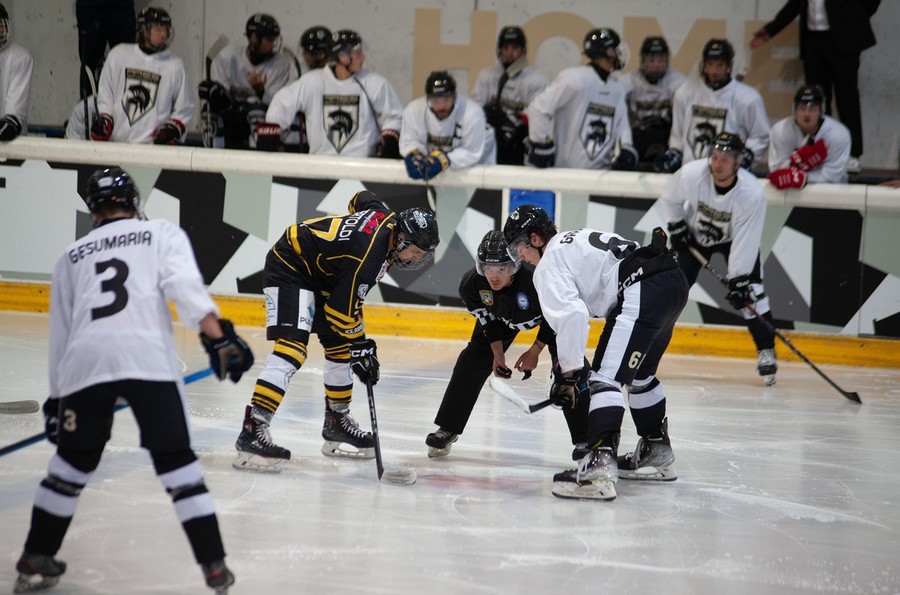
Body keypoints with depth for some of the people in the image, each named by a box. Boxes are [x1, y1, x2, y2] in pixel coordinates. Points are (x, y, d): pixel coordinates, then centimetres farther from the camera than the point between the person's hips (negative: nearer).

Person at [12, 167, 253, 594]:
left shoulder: (71, 256, 29)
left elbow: (60, 333, 30)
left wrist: (56, 397, 36)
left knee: (72, 462, 20)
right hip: (148, 356, -2)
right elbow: (185, 286, 0)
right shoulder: (163, 234, 20)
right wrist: (218, 337, -8)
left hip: (85, 361, 2)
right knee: (176, 462, 5)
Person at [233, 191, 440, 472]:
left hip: (318, 274, 11)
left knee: (340, 346, 15)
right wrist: (361, 347, -14)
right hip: (289, 269, -11)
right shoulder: (369, 257, -31)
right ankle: (252, 430, -32)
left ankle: (337, 423, 28)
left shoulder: (386, 217, -5)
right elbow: (342, 310, -25)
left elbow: (361, 199, 19)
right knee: (292, 348, -24)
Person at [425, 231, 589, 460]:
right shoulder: (471, 283, -31)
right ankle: (447, 429, 5)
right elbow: (488, 319, -11)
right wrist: (498, 353, -15)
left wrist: (535, 351, -19)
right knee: (472, 361, -6)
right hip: (502, 315, 4)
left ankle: (584, 439, -6)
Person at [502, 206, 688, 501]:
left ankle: (599, 468, -30)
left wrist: (569, 372, -6)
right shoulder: (579, 238, 31)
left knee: (605, 377, -15)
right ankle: (657, 454, 41)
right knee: (639, 373, 28)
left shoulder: (549, 264, 2)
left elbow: (572, 314, -13)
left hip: (643, 292, -10)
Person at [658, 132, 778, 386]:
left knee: (750, 292, -14)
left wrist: (738, 280, -31)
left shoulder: (752, 193, -34)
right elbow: (670, 199, -6)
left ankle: (766, 351, 0)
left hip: (734, 238, -1)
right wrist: (676, 226, -11)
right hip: (694, 234, 1)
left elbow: (745, 242, -30)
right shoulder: (691, 174, -30)